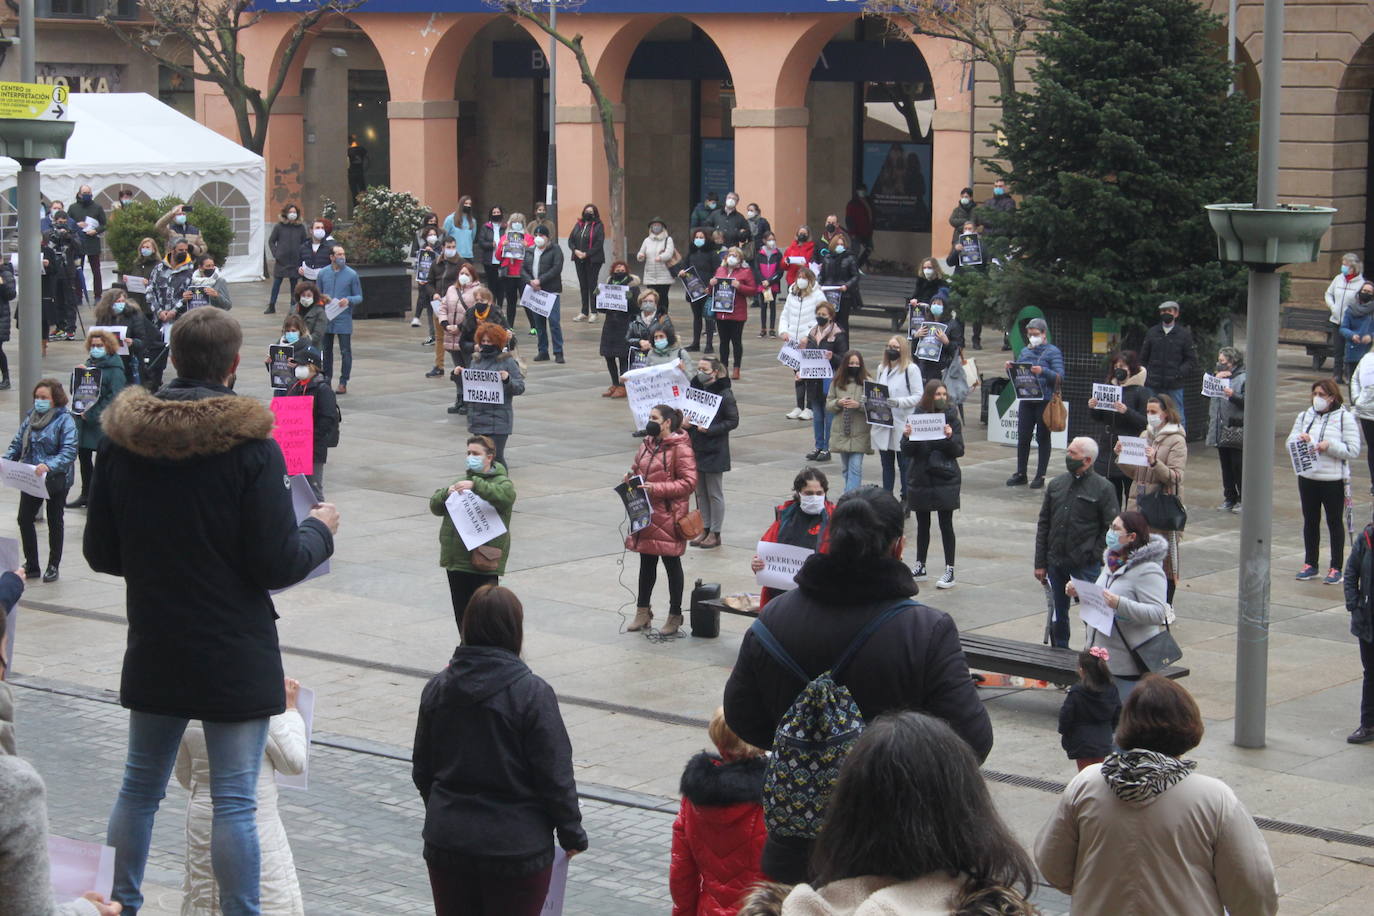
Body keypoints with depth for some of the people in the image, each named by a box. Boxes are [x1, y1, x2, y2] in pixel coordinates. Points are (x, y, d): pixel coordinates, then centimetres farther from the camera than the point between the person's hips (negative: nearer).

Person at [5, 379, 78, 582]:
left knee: (54, 522, 10)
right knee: (24, 519, 3)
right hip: (30, 479, 5)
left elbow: (69, 452, -23)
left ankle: (53, 566, 22)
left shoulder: (64, 420, -15)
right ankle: (31, 565, 15)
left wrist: (49, 465, -36)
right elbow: (17, 442, 7)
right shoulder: (31, 416, 3)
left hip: (56, 480, -5)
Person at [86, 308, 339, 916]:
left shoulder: (122, 439, -1)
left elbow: (100, 554, 4)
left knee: (140, 785, 18)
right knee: (234, 801, 1)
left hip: (153, 652, 5)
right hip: (235, 655, -5)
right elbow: (277, 564, -14)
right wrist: (320, 530, 5)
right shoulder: (250, 444, -15)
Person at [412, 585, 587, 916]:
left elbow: (422, 771, 9)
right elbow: (555, 775, -13)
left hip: (446, 842, 4)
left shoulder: (437, 688, 0)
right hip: (517, 849, -4)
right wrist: (571, 833, 0)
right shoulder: (532, 693, -15)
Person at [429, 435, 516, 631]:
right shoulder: (463, 480, 18)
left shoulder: (501, 481, -2)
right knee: (462, 613, 14)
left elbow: (506, 495, -26)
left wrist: (475, 485, -33)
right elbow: (435, 506, 15)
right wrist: (447, 493, -6)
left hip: (483, 562, -7)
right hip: (457, 561, 7)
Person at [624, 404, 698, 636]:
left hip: (668, 517, -7)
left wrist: (657, 489, -24)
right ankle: (643, 612, 25)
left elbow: (689, 483, -18)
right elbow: (637, 469, 24)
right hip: (645, 514, 7)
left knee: (671, 564, 5)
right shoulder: (647, 444, 9)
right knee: (647, 563, 15)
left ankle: (675, 616, 17)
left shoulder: (680, 448, -14)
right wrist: (630, 478, 0)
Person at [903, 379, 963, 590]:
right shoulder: (916, 417, 1)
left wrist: (950, 437, -23)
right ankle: (920, 567, 23)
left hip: (945, 479, -2)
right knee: (922, 524, 12)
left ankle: (949, 571, 3)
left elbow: (959, 451, -5)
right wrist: (907, 436, -20)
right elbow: (907, 451, -1)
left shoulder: (951, 418, -3)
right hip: (920, 478, 2)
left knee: (946, 525, -1)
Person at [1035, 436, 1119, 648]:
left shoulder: (1103, 489, -6)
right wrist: (1040, 563, 6)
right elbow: (1043, 525, 10)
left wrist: (1094, 556, -12)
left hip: (1086, 566, -5)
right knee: (1057, 615, 13)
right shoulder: (1056, 484, 8)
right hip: (1056, 563, 5)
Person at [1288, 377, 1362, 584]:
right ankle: (1310, 564, 23)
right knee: (1310, 521, 12)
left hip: (1334, 480, -5)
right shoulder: (1304, 416, 8)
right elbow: (1290, 444, 10)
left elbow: (1353, 450, -10)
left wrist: (1329, 446, -21)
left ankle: (1336, 568, 11)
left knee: (1335, 522, 5)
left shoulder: (1345, 418, -7)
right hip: (1307, 478, 5)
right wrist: (1300, 440, -12)